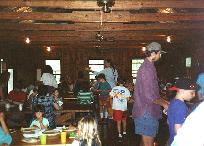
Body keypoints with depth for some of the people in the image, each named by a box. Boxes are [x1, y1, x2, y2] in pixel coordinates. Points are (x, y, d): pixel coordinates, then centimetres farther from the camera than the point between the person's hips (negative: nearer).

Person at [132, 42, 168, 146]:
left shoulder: (147, 66, 13)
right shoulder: (147, 68, -20)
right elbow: (150, 96, -24)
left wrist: (163, 101, 16)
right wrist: (164, 104, -9)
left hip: (146, 111, 10)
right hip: (147, 112, -10)